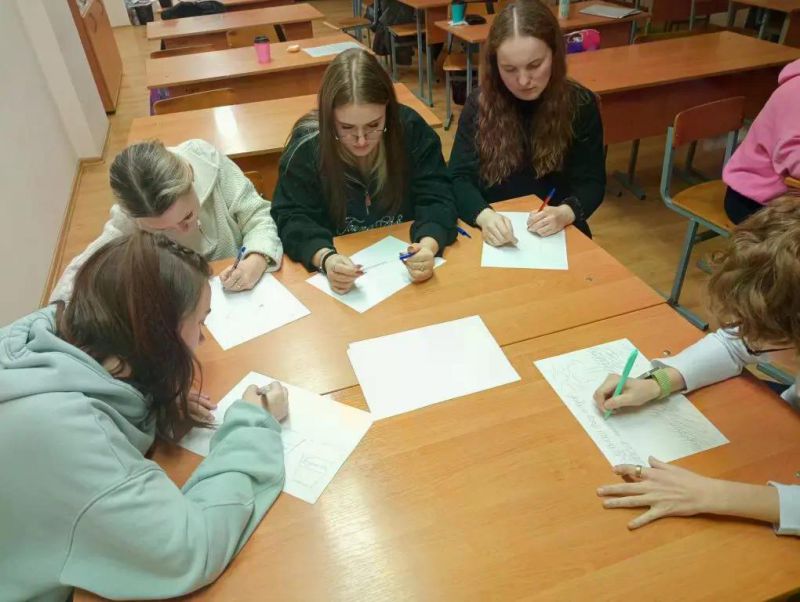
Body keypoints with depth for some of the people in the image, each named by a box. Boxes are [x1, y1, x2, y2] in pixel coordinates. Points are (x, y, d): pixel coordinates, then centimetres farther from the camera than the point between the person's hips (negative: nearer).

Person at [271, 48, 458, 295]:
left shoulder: (412, 130, -10)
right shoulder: (306, 146, -13)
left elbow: (436, 199, -11)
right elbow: (291, 217, -14)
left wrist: (428, 246, -32)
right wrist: (325, 258, -35)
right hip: (339, 267, 0)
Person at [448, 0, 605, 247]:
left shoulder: (581, 105, -4)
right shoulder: (479, 104, -5)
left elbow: (591, 182, -3)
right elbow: (459, 178, -9)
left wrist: (565, 214, -24)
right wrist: (484, 216, -29)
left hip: (557, 234, 1)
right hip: (492, 233, -1)